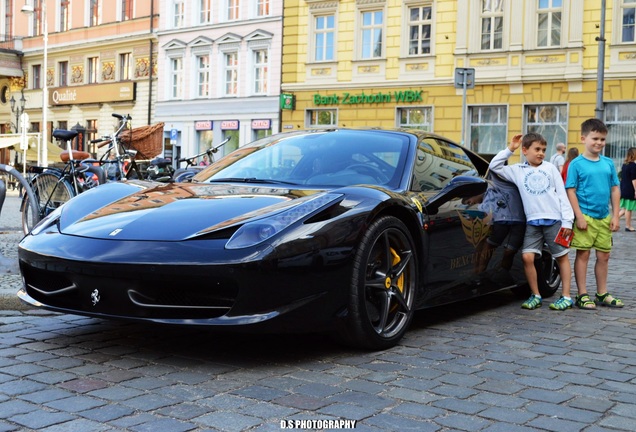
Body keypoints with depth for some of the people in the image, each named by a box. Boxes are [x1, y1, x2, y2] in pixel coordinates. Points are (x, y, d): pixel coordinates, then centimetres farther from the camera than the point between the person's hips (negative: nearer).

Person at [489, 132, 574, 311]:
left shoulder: (550, 168, 8)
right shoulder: (518, 170, 9)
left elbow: (562, 195, 6)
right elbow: (494, 166, 6)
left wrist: (567, 220, -1)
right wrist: (510, 149, 2)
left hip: (554, 220, 0)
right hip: (533, 222, 0)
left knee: (562, 257, 5)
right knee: (527, 257, -10)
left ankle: (566, 296, 13)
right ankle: (536, 296, 4)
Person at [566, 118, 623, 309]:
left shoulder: (608, 163, 7)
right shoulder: (576, 164, -6)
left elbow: (615, 190, 11)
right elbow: (570, 191, -8)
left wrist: (615, 215, 5)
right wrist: (579, 216, -14)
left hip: (604, 217, 5)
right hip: (585, 217, -5)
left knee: (604, 256, 12)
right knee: (583, 254, 1)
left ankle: (602, 294, 24)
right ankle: (582, 295, 8)